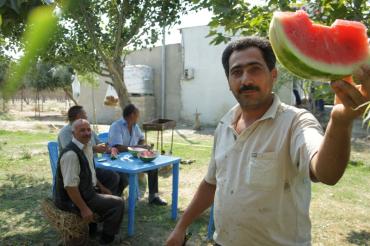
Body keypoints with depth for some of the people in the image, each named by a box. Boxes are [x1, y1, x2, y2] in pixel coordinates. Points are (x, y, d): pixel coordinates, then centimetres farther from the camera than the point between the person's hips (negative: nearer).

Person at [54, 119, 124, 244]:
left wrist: (101, 187, 15)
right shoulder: (71, 154, -28)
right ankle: (106, 240, 10)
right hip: (72, 198, -10)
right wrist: (84, 209, -25)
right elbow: (70, 186, -29)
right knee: (118, 203, -10)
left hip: (86, 190, 10)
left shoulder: (87, 146, 2)